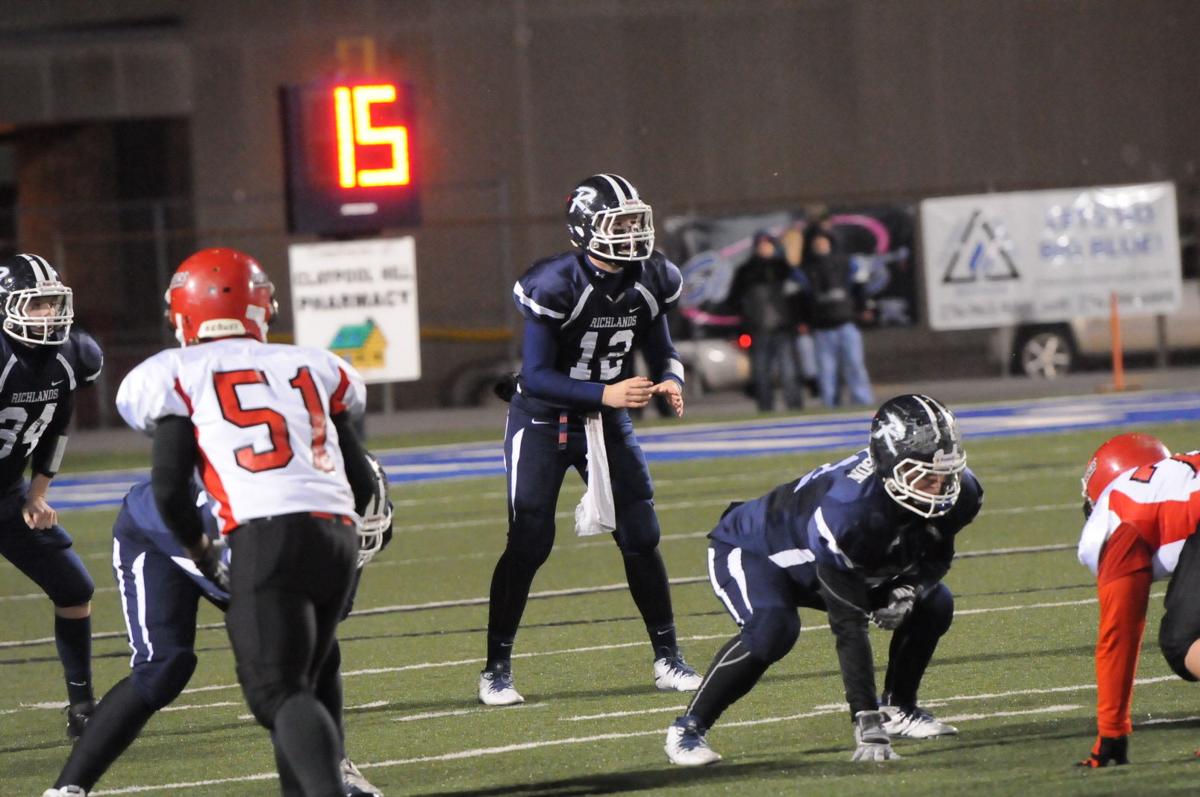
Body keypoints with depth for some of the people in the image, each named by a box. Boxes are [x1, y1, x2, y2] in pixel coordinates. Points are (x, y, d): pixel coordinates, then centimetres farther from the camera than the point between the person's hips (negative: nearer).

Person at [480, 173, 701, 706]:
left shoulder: (647, 282, -6)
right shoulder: (557, 285, -24)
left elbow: (661, 350, 7)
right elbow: (535, 376, -24)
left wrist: (670, 381, -16)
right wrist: (605, 394, -33)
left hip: (606, 420, 5)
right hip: (542, 421, -5)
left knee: (640, 537, 2)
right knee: (528, 543, -8)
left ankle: (668, 660, 13)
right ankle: (496, 670, 2)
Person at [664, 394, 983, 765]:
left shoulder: (959, 494, -22)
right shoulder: (850, 509, -44)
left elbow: (935, 557, 1)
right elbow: (849, 628, -42)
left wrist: (909, 590, -24)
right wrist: (866, 723, -44)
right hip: (751, 552, -7)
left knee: (933, 604, -5)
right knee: (772, 630, -34)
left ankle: (898, 710, 14)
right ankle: (688, 730, -18)